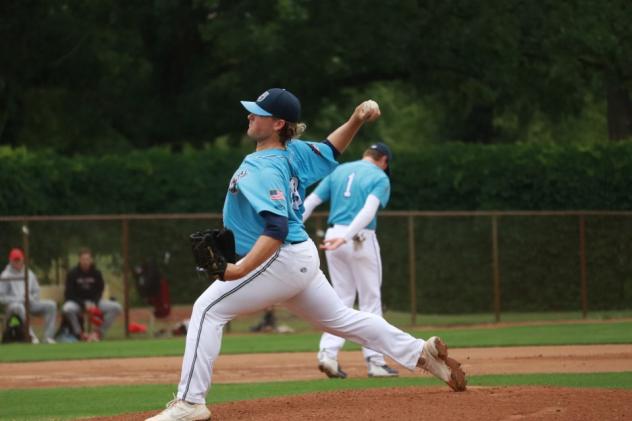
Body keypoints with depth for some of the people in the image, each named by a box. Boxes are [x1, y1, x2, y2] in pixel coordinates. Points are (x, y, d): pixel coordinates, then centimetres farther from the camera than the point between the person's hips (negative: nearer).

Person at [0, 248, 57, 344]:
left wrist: (31, 298, -5)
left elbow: (36, 292, 20)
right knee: (19, 307, -41)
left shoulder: (29, 274, 18)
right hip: (13, 303, -6)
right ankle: (31, 336, -47)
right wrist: (20, 299, -15)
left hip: (30, 303, 6)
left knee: (51, 305, -15)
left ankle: (48, 337, -22)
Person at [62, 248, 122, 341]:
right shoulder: (72, 274, -7)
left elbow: (99, 291, 3)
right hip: (77, 302, -3)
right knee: (67, 309, -39)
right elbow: (70, 294, -9)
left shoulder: (96, 273, 1)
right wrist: (84, 305, -22)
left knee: (117, 307, -18)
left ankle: (98, 333, -15)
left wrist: (94, 304, -18)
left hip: (93, 302, 3)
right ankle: (80, 333, -20)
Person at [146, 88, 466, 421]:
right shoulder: (292, 153, 6)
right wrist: (356, 121, 3)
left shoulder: (266, 169, -20)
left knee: (208, 309, -11)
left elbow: (277, 229, -30)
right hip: (302, 259, 10)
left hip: (281, 260, -10)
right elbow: (330, 150, 22)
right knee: (341, 319, 23)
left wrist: (240, 270, -40)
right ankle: (422, 352, 26)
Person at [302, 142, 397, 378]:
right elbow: (369, 210, -18)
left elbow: (310, 201, 8)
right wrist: (346, 237, -27)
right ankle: (375, 362, 4)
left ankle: (328, 352, -3)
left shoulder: (339, 171, 16)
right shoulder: (380, 178, 0)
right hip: (360, 239, -5)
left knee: (342, 298, 12)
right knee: (370, 301, 4)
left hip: (333, 237, 5)